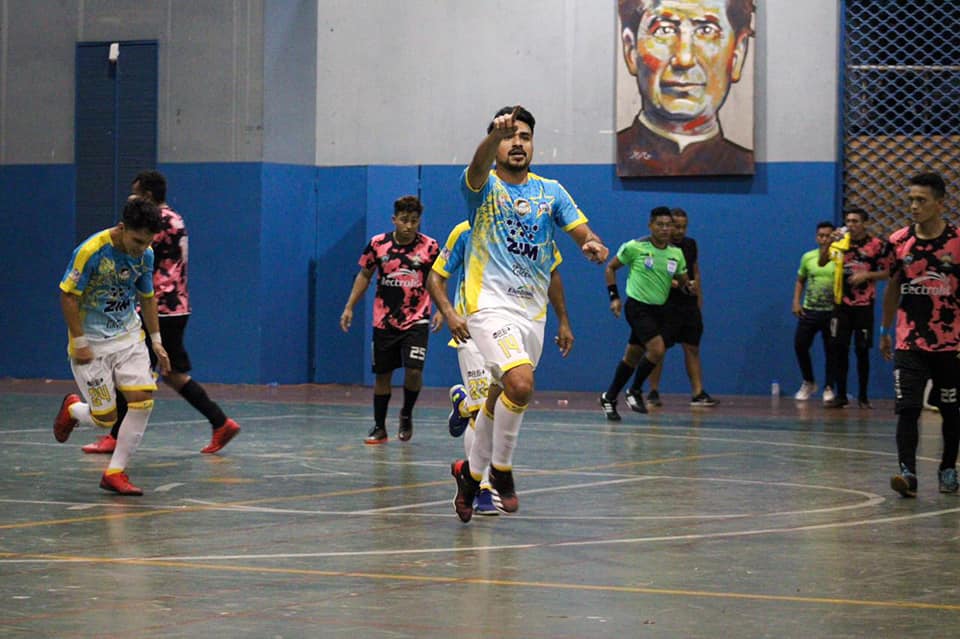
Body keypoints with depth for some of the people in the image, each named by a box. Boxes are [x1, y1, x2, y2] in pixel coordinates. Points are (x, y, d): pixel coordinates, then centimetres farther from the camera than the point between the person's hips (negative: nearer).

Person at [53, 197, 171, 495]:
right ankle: (71, 409, 34)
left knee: (143, 400, -12)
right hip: (92, 343, -5)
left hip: (129, 337, 5)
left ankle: (114, 472, 0)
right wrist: (80, 342, -16)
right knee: (105, 417, -3)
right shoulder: (90, 251, -20)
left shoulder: (145, 255, -2)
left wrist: (156, 341, 10)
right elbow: (68, 296, -15)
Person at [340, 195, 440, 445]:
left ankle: (407, 415, 13)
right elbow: (364, 275, 10)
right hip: (384, 321, 2)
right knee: (382, 374, 7)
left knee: (414, 370, -15)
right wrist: (349, 307, 5)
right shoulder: (378, 244, -3)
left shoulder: (429, 247, -7)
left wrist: (440, 310, -8)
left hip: (416, 320, -2)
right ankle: (379, 428, 21)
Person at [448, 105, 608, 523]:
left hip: (532, 310, 5)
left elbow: (581, 230, 1)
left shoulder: (551, 191, 11)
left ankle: (471, 472, 34)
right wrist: (496, 134, -48)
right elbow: (478, 168, -26)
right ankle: (500, 468, -5)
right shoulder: (484, 186, -2)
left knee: (501, 399, 13)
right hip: (491, 304, -5)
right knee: (520, 383, -25)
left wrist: (593, 245, -24)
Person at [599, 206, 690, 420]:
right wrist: (614, 296, -5)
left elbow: (683, 280, 16)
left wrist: (688, 286, -9)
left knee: (632, 356, 11)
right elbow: (610, 268, 3)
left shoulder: (676, 253, 4)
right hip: (637, 306, -5)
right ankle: (635, 391, -1)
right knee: (657, 349, -21)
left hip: (658, 310, 5)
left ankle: (609, 397, 27)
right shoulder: (634, 247, -9)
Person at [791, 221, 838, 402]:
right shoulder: (808, 257, 6)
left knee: (831, 351, 2)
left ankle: (829, 388, 14)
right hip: (809, 310, 3)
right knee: (800, 345, -1)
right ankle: (808, 383, 18)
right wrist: (796, 302, 7)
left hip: (832, 312, -3)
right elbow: (800, 280, 16)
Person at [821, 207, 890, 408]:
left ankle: (863, 397, 11)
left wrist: (866, 275, -15)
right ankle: (841, 395, 10)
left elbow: (886, 272, -1)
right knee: (839, 348, 2)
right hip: (841, 303, 3)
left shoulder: (877, 245, -4)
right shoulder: (840, 241, 5)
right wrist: (828, 244, -17)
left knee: (862, 350, 1)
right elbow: (822, 262, -2)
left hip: (864, 305, -3)